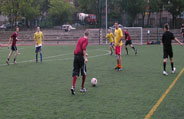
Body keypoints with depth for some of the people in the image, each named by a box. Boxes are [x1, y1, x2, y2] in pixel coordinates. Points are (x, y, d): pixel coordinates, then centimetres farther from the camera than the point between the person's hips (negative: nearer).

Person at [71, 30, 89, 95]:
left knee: (75, 72, 4)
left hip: (75, 56, 6)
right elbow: (84, 48, -20)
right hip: (81, 56, -6)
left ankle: (73, 87, -10)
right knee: (84, 73, 9)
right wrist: (85, 57, -24)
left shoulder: (80, 39, 18)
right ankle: (82, 88, 14)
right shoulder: (86, 39, -4)